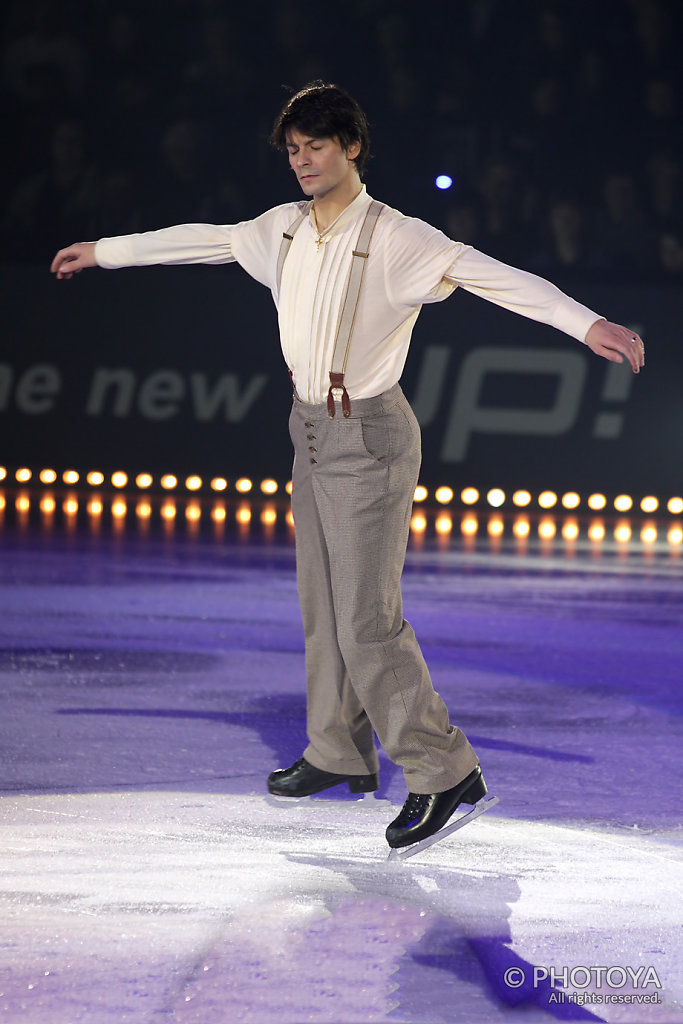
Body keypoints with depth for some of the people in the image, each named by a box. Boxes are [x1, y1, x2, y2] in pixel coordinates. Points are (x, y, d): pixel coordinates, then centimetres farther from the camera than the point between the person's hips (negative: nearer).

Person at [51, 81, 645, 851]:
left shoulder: (393, 238, -16)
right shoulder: (284, 229, 5)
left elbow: (492, 275, -26)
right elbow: (202, 240, 20)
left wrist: (586, 324, -38)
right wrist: (104, 252, 30)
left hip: (368, 438, -7)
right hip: (311, 432, 7)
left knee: (367, 619, -9)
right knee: (323, 604, 15)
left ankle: (443, 771, -3)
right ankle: (340, 752, 27)